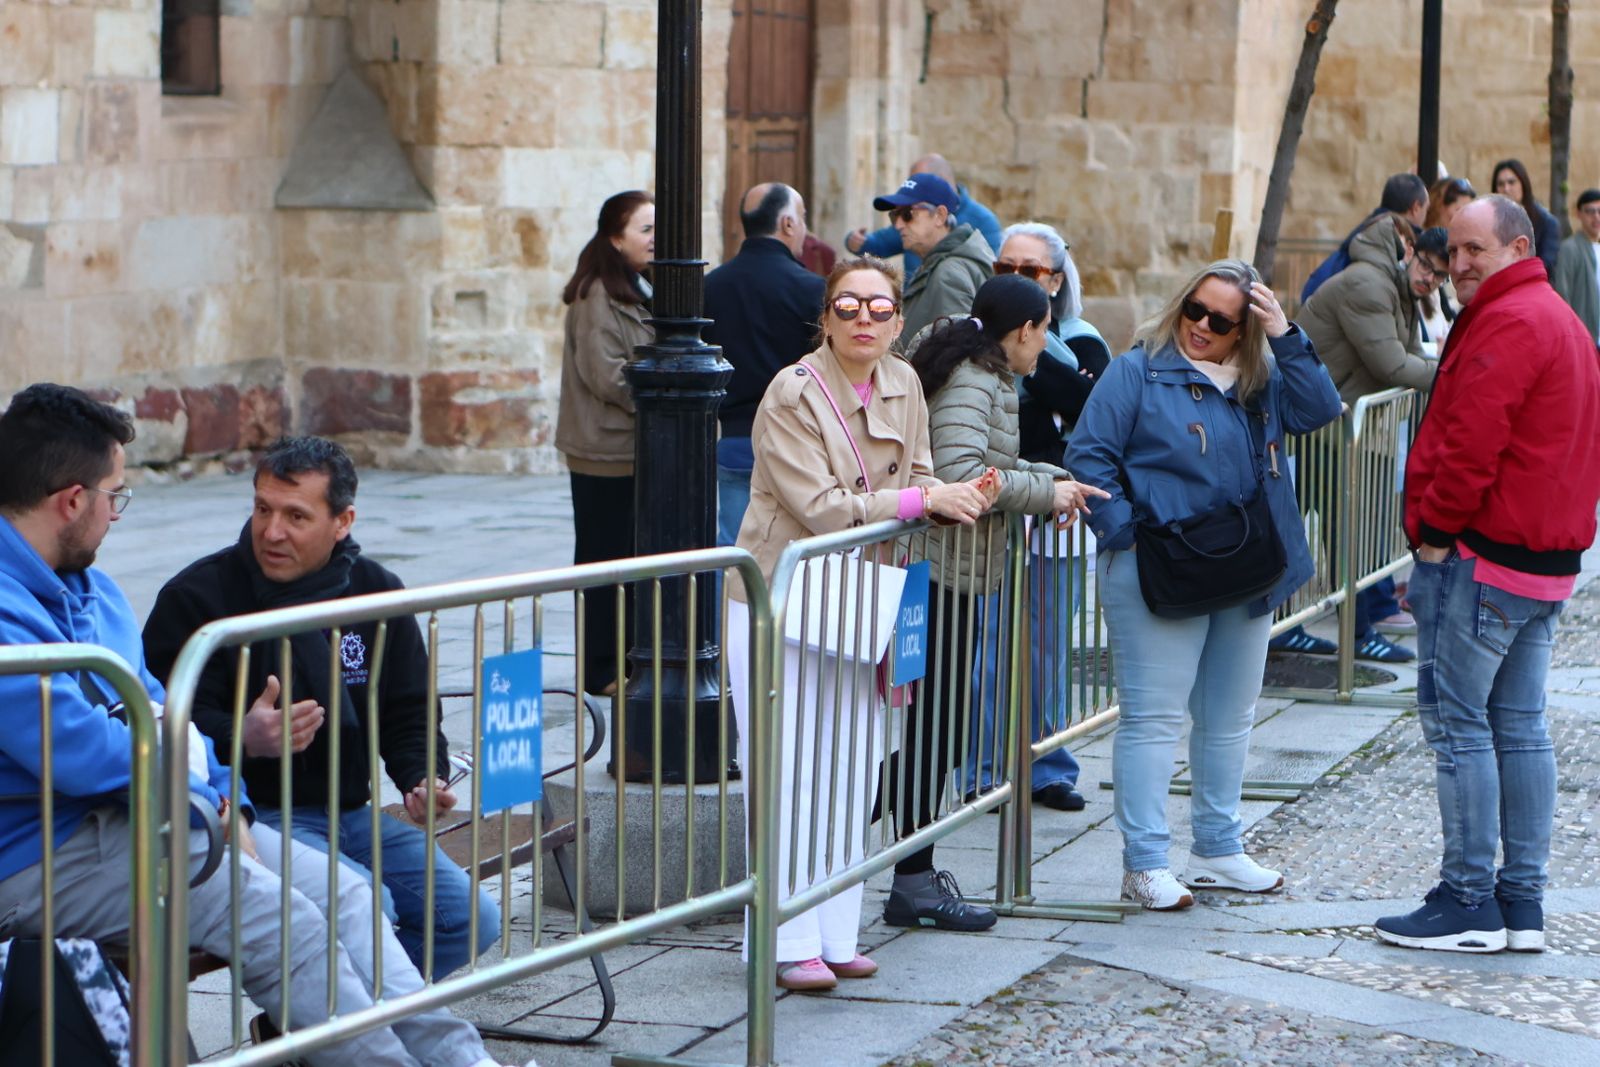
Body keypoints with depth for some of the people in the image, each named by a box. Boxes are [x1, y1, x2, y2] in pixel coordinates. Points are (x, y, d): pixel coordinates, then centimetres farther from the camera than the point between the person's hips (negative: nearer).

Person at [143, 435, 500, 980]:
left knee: (472, 918, -8)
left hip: (352, 812, 6)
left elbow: (409, 715, 16)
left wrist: (423, 779, -6)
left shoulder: (376, 591, 10)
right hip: (250, 814, -6)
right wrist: (243, 740, -34)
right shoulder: (196, 597, -6)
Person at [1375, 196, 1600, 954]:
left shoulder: (1506, 323, -16)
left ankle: (1470, 902, -3)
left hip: (1481, 557, -10)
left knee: (1456, 721, -5)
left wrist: (1433, 531, -12)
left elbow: (1470, 444, -23)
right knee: (1520, 726, 11)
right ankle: (1523, 904, 13)